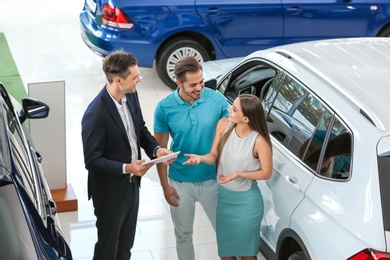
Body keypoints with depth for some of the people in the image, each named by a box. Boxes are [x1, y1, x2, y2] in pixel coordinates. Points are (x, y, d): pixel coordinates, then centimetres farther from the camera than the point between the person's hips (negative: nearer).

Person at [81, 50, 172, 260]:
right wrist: (126, 168, -33)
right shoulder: (96, 115, -30)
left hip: (132, 185, 7)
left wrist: (156, 149, -9)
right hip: (110, 192, -7)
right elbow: (92, 161, -24)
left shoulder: (131, 95, -7)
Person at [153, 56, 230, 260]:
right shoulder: (164, 108, -15)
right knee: (183, 234, 18)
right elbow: (160, 149, -5)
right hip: (180, 183, 0)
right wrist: (165, 185, -5)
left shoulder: (217, 99, -15)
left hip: (212, 180, 0)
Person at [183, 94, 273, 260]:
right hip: (223, 196, 5)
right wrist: (201, 158, -26)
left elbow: (266, 172, -14)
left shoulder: (259, 141, -26)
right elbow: (214, 155, -5)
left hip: (246, 202, -5)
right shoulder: (224, 125, -12)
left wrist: (239, 174, -25)